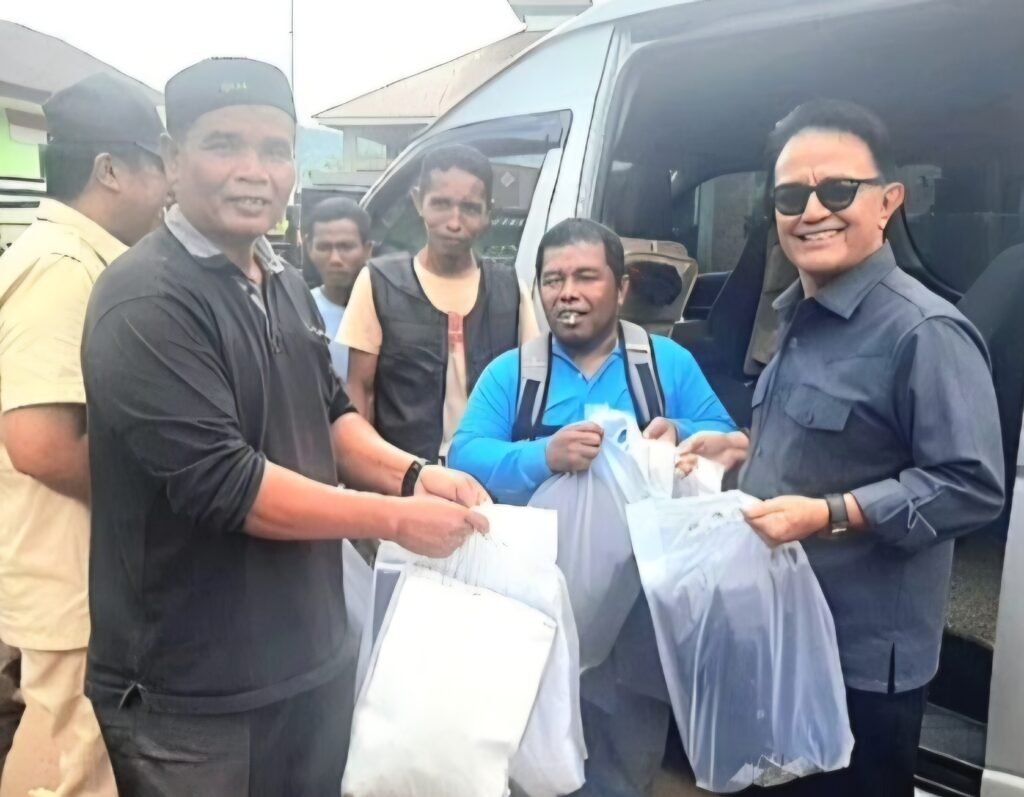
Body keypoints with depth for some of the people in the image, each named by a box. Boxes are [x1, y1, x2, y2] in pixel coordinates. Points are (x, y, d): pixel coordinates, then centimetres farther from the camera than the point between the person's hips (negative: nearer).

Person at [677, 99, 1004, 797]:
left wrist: (830, 515, -29)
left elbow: (971, 488, -22)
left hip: (864, 653, -8)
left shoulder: (924, 330, -20)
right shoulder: (801, 316, 10)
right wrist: (744, 447, 6)